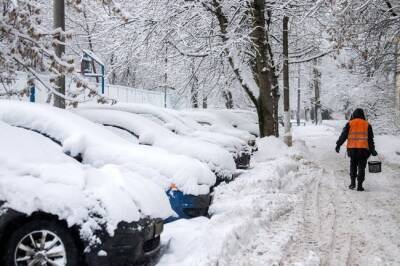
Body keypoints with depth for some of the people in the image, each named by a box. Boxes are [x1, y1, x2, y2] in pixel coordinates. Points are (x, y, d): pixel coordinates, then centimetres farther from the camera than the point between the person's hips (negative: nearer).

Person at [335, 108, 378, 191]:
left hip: (352, 148, 0)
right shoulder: (367, 125, 6)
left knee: (353, 166, 17)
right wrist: (372, 150, 14)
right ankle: (359, 185, -1)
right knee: (361, 167, 3)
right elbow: (370, 139, 8)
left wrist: (338, 145, 12)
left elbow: (343, 135, 3)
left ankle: (352, 182, 12)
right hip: (363, 149, 0)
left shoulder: (350, 123, 4)